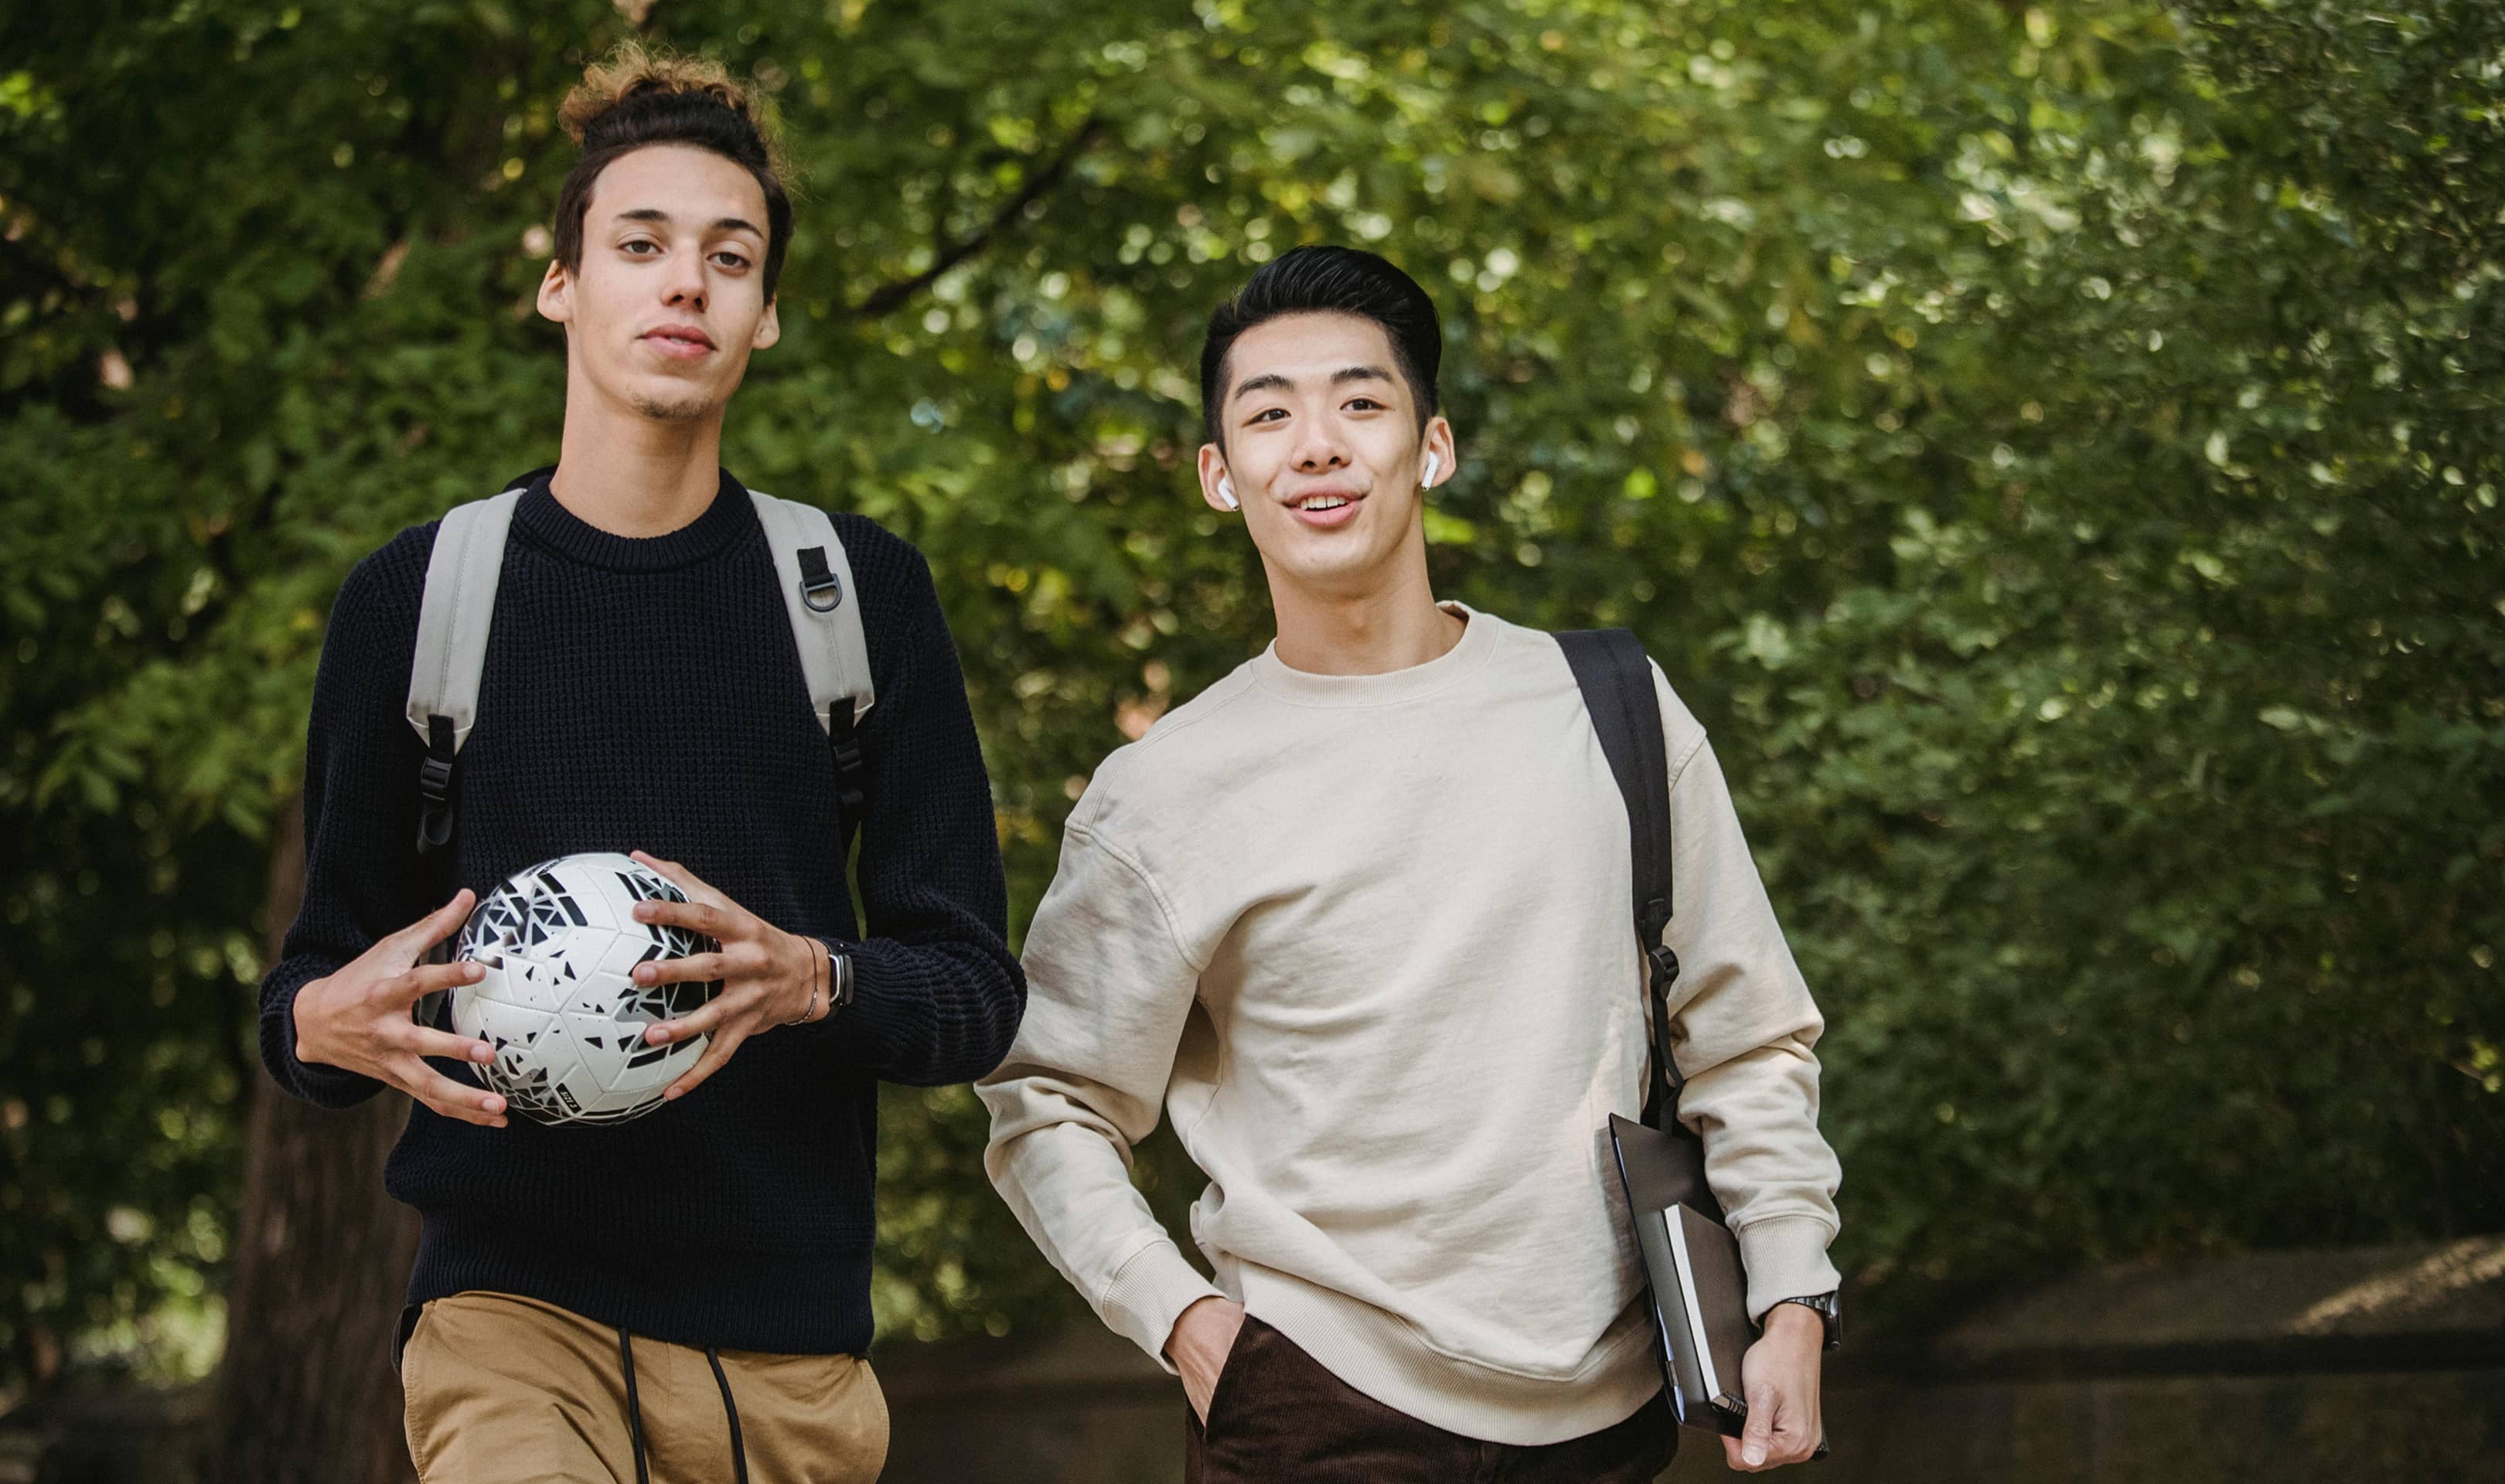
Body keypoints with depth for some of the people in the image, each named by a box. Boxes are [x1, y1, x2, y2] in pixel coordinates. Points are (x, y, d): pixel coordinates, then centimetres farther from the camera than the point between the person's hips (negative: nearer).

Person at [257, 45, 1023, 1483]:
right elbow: (328, 968, 14)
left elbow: (979, 988, 7)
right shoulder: (417, 596, 7)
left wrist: (813, 982, -14)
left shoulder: (861, 591, 8)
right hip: (510, 1299, -2)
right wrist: (322, 1023, -10)